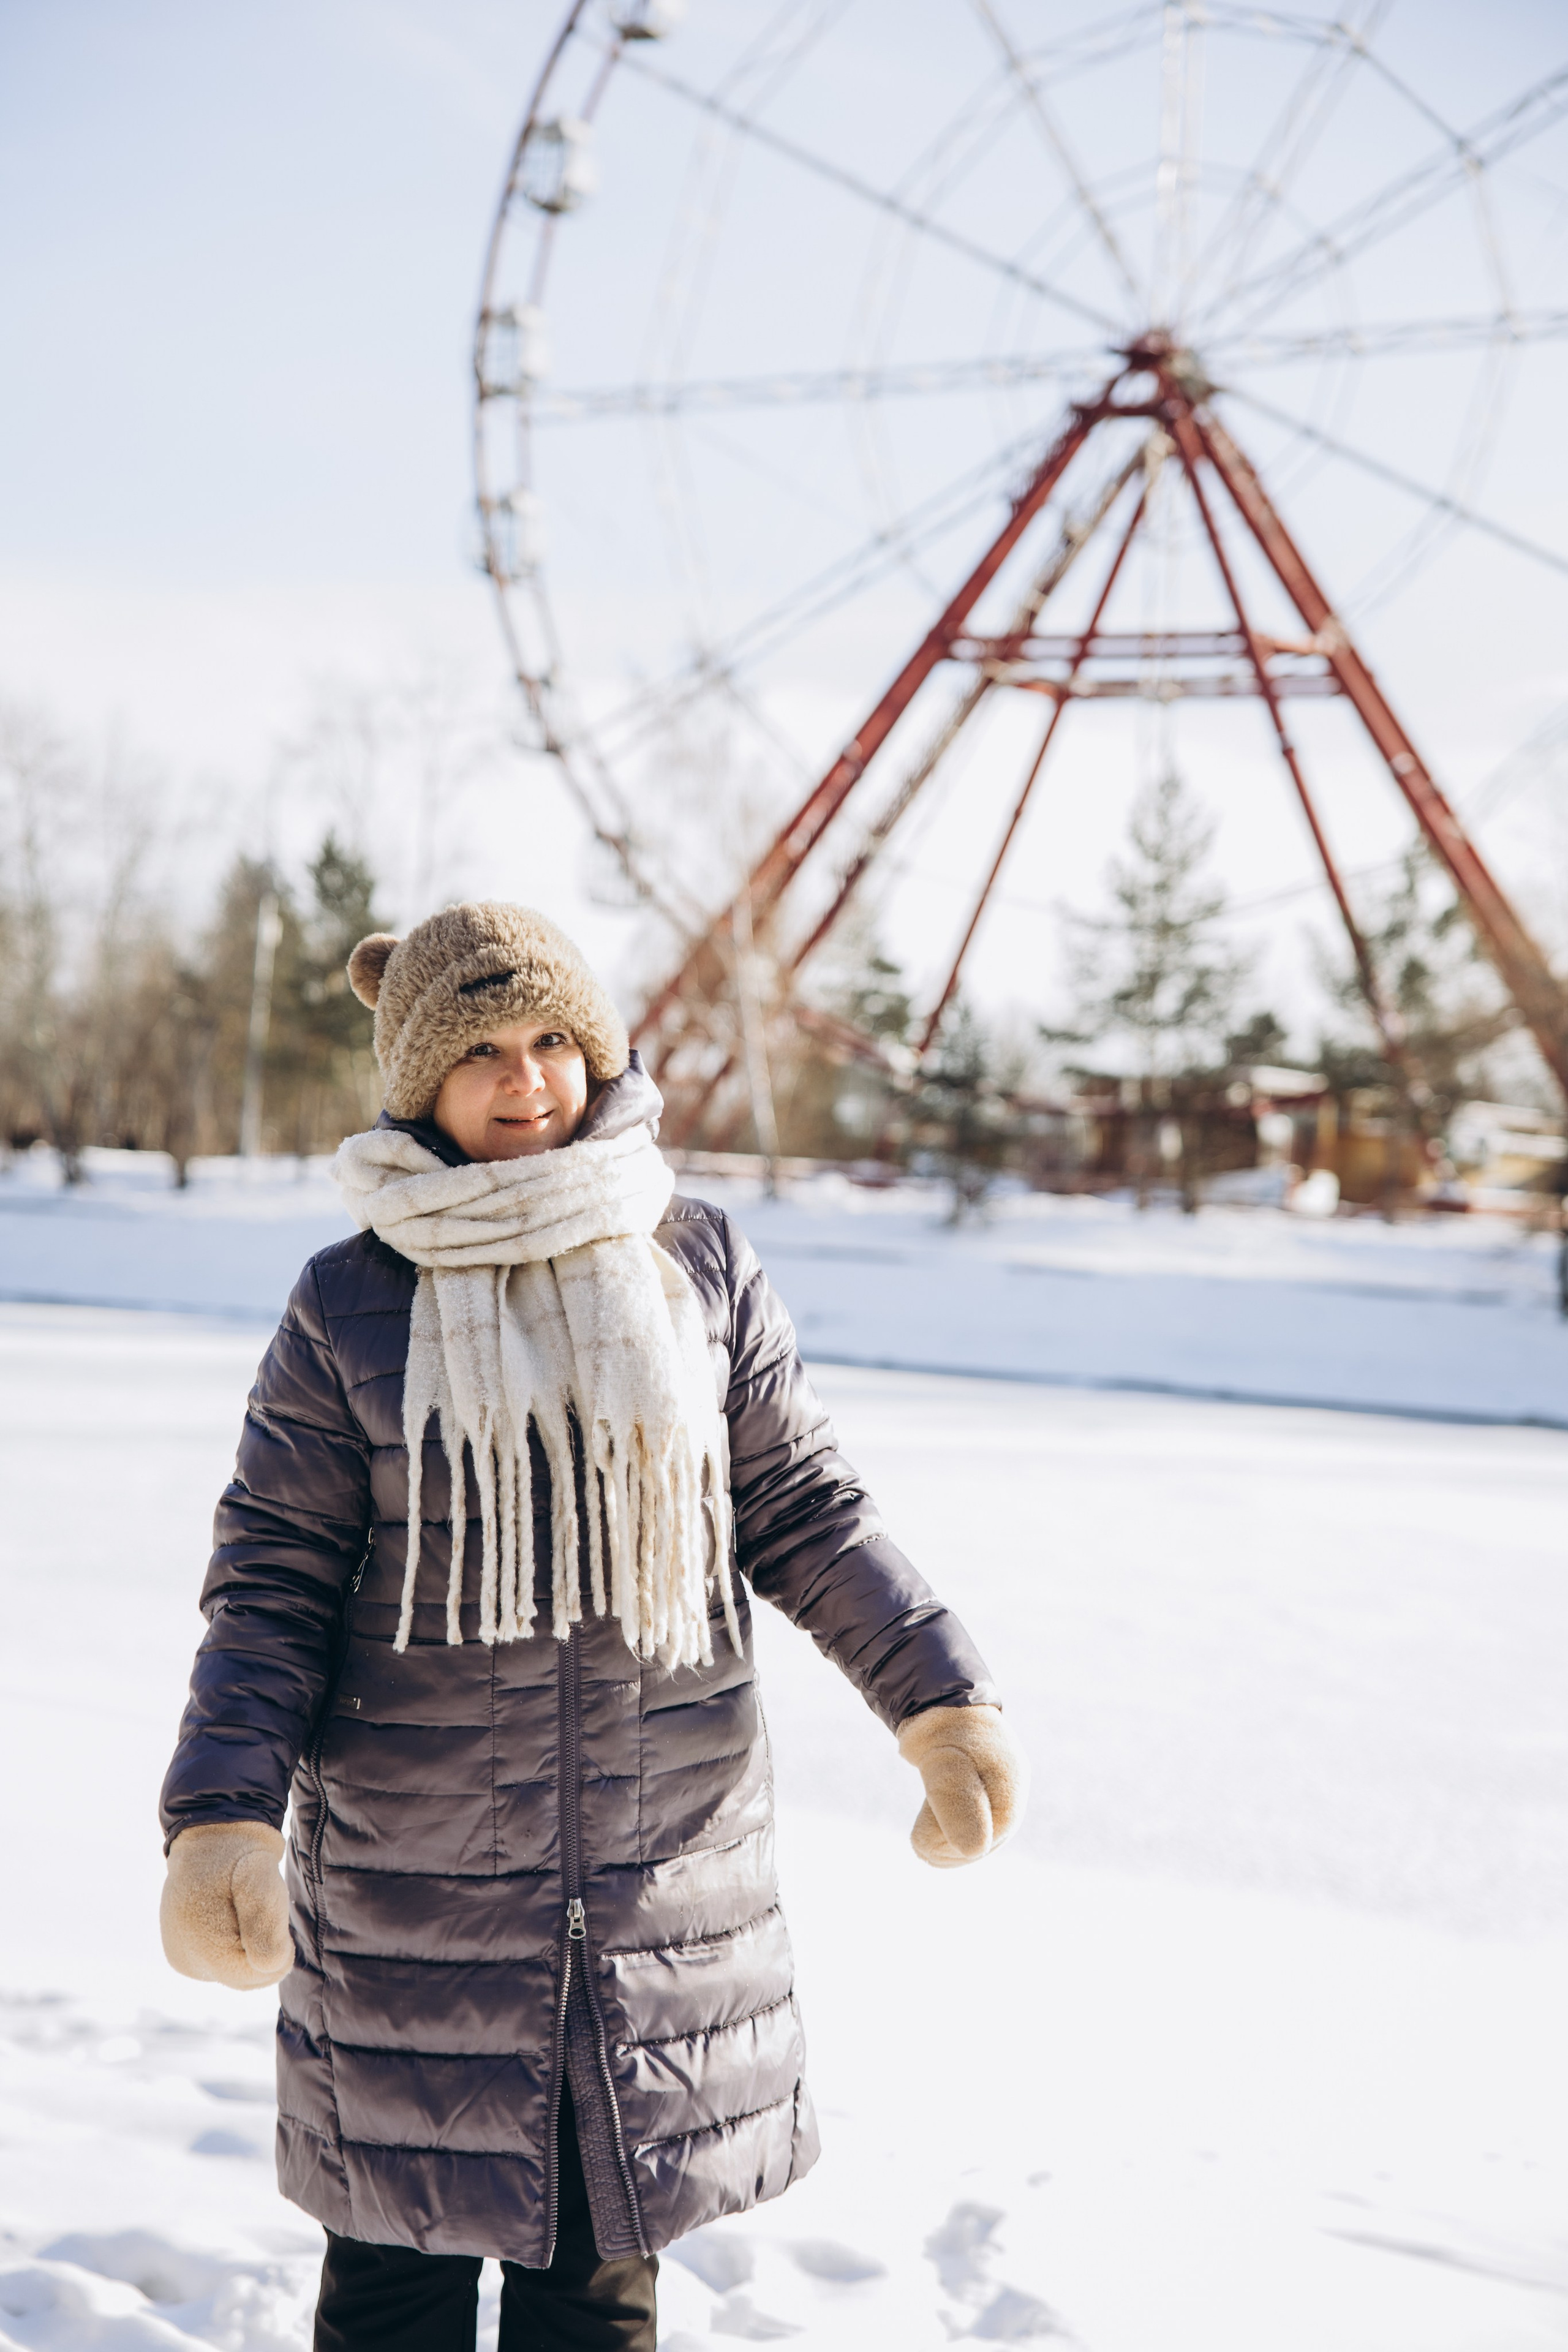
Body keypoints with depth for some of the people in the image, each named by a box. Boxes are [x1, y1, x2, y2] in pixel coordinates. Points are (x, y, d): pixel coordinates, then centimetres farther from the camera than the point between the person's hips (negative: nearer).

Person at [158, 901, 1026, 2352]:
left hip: (663, 1848, 1)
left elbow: (801, 1507, 5)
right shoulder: (352, 1302, -3)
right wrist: (220, 1817, -16)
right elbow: (275, 1577, -3)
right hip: (411, 1869, -1)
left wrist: (939, 1695, -7)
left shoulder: (700, 1265, 1)